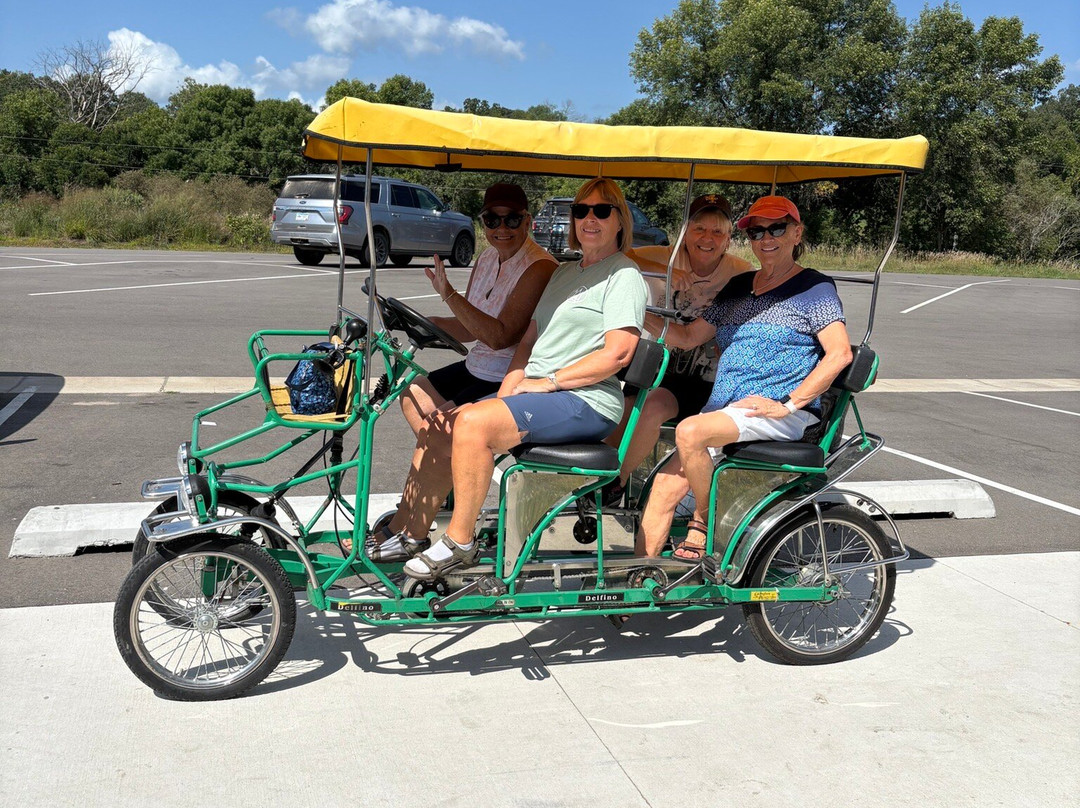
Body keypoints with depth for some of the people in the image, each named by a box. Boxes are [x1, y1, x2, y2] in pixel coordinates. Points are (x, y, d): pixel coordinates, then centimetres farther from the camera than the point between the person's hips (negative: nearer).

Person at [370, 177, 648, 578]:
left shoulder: (624, 275, -3)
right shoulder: (564, 272, 23)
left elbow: (617, 353, -16)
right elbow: (530, 338, 20)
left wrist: (550, 380, -14)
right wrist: (508, 389, 4)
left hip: (585, 402, -8)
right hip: (537, 394, 9)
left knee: (473, 422, -27)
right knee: (439, 428, -3)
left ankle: (459, 542, -15)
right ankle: (410, 536, 5)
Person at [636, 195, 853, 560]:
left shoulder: (814, 288, 2)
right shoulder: (737, 287, 20)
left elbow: (840, 353, -9)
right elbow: (688, 337, 18)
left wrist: (788, 404, -16)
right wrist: (647, 315, 1)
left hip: (779, 415, -6)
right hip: (723, 410, 6)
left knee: (689, 431, -31)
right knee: (665, 484, -9)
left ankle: (703, 523, -9)